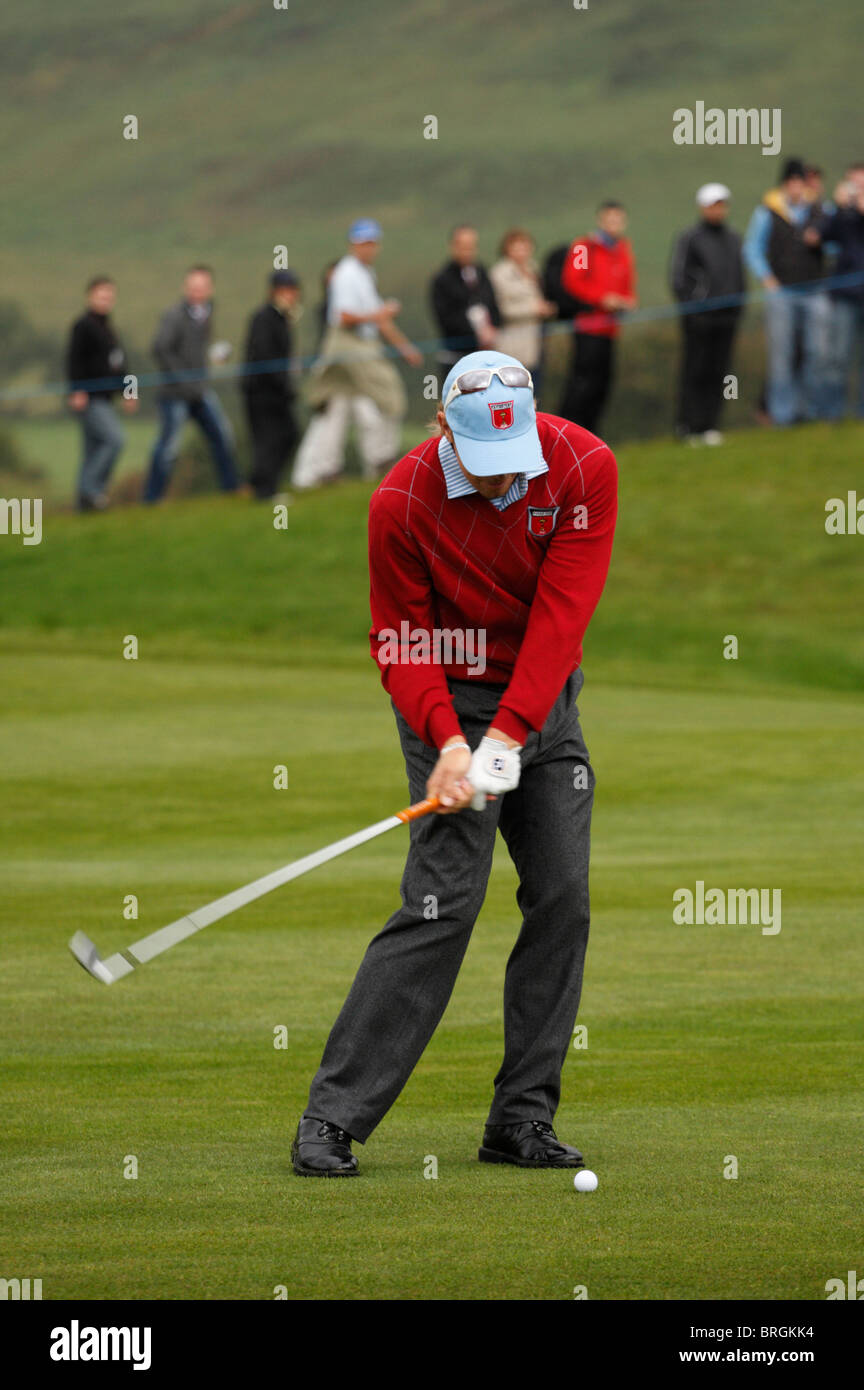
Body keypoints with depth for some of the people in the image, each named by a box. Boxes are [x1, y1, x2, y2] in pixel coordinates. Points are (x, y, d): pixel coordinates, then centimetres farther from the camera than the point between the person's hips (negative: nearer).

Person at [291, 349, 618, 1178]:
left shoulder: (584, 469, -14)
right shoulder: (403, 503, -18)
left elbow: (561, 614, -18)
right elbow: (400, 643, -11)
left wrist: (506, 736, -25)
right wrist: (448, 740, -27)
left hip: (546, 702, 4)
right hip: (454, 703, -4)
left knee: (563, 899, -2)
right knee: (443, 903, -15)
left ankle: (521, 1122, 6)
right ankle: (331, 1120, -14)